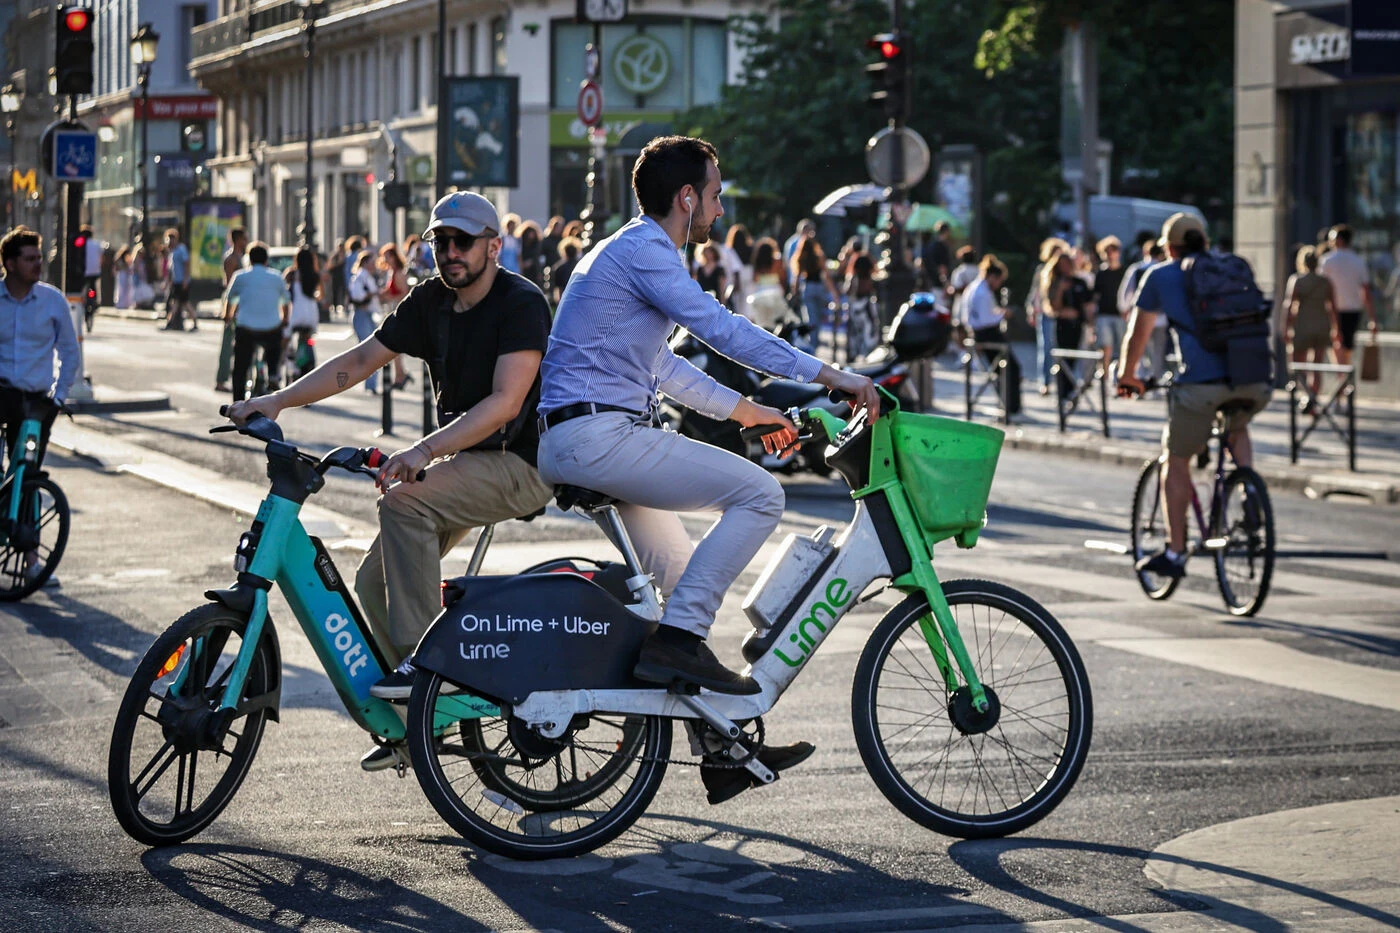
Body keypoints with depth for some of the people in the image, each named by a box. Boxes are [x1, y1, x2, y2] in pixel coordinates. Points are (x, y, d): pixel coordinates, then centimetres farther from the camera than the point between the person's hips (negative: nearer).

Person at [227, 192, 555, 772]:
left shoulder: (521, 303, -16)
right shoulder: (432, 300, 8)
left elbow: (506, 402, -27)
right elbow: (360, 360, 10)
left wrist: (423, 451, -36)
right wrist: (280, 400, -2)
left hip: (521, 464, -8)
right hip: (466, 461, 8)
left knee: (404, 500, -31)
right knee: (375, 580, 1)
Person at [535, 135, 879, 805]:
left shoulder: (622, 251, 24)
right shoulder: (645, 251, -9)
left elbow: (662, 368, 32)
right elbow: (723, 331, -19)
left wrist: (748, 410, 30)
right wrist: (829, 376, -18)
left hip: (570, 443, 11)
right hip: (601, 435, -11)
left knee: (681, 570, 15)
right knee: (758, 493, -15)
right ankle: (678, 639, -17)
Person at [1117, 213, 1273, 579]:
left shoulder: (1160, 276, 17)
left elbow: (1137, 334, 27)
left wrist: (1127, 376, 43)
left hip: (1201, 381, -3)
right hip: (1255, 380, 3)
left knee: (1176, 460, 15)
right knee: (1237, 428, 35)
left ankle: (1174, 553, 16)